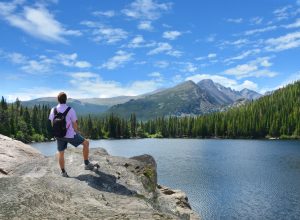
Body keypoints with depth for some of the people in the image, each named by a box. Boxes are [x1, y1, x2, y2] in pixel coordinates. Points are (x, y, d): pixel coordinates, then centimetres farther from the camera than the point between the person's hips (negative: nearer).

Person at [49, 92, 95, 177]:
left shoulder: (53, 110, -7)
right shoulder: (70, 110, -19)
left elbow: (52, 123, 4)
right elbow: (75, 124, -12)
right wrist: (76, 133, 8)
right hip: (70, 135, -4)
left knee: (61, 153, 20)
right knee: (86, 143, 14)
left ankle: (63, 172, 28)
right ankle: (87, 164, 17)